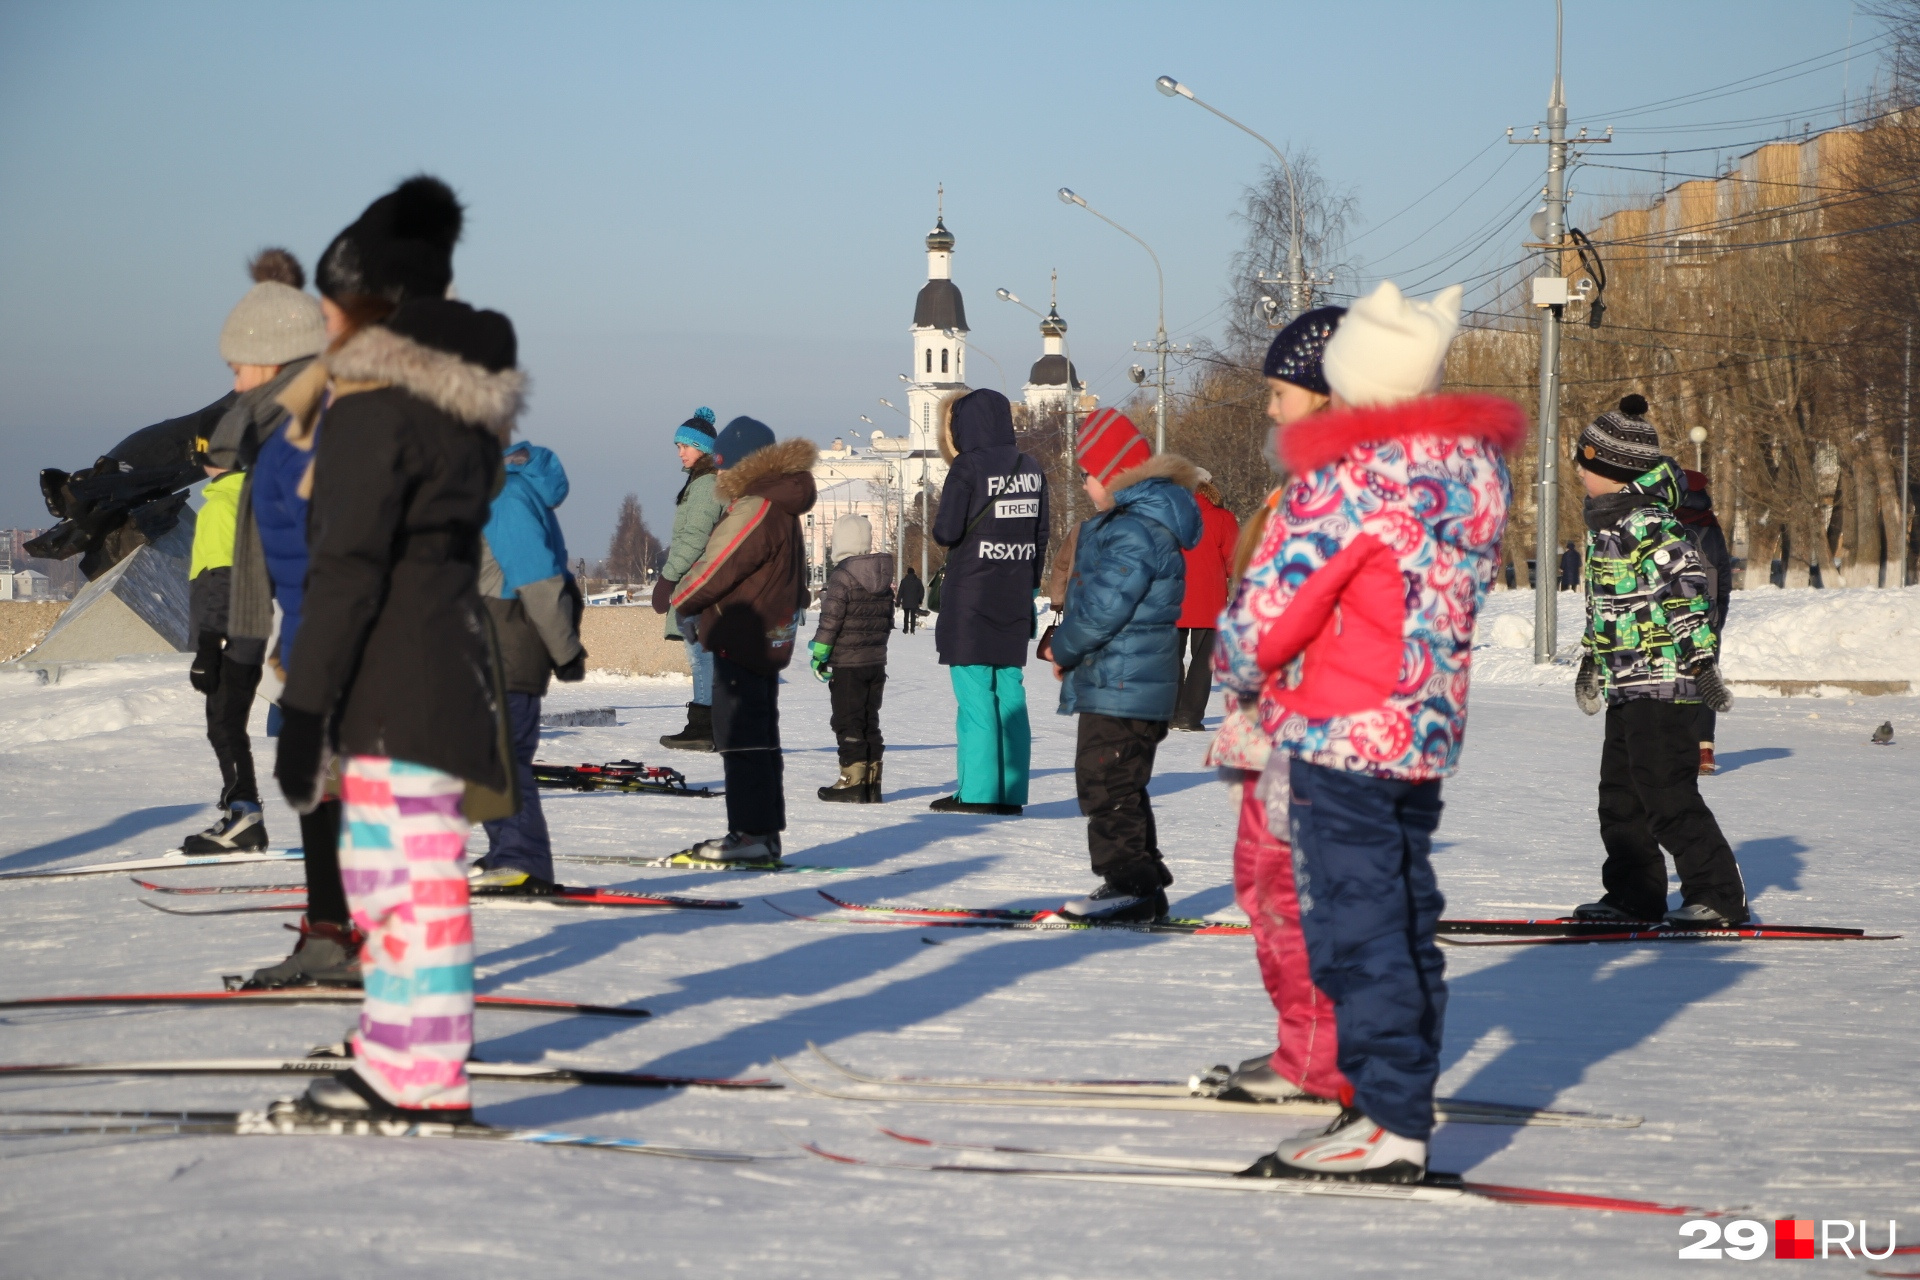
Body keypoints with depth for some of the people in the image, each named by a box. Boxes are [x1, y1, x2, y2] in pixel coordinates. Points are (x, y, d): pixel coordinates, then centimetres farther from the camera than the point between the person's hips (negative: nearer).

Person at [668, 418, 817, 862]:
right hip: (771, 639, 10)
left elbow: (715, 569, -16)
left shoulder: (753, 510, -18)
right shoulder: (784, 511, 14)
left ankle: (751, 833, -8)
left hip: (741, 639, -10)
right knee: (761, 737, 14)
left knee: (741, 738, -7)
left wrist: (682, 600, 4)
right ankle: (766, 833, 18)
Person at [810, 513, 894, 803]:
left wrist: (819, 654, -7)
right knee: (870, 721, 12)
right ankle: (872, 783, 12)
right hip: (877, 660, 7)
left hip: (846, 663, -7)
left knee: (848, 722, -2)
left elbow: (830, 620, -15)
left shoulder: (841, 576, -14)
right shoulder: (884, 576, 8)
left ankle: (852, 781, -5)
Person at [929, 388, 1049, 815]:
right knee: (1009, 692, 7)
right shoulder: (1031, 471, 8)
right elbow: (1040, 539, 11)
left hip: (970, 599, -6)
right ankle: (1010, 792, 7)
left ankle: (977, 792, -6)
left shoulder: (968, 468, -10)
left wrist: (941, 528, 10)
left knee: (974, 693, -4)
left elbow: (946, 532, -12)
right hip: (1014, 603, 6)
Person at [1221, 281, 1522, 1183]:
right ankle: (1400, 1101, 21)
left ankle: (1387, 1123, -8)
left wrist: (1241, 661, 8)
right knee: (1405, 918, 15)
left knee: (1355, 926, -6)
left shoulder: (1344, 480, -15)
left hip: (1341, 734, -8)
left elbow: (1276, 608, -12)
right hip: (1428, 734, 8)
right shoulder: (1478, 470, 6)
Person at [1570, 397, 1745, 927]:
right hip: (1628, 684, 10)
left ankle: (1719, 896, -5)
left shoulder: (1645, 523, -15)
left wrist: (1703, 659, -24)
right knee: (1621, 796, 13)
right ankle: (1634, 896, 21)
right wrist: (1592, 659, 34)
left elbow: (1689, 585, -22)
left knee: (1667, 794, -10)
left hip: (1663, 679, -10)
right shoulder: (1607, 519, 16)